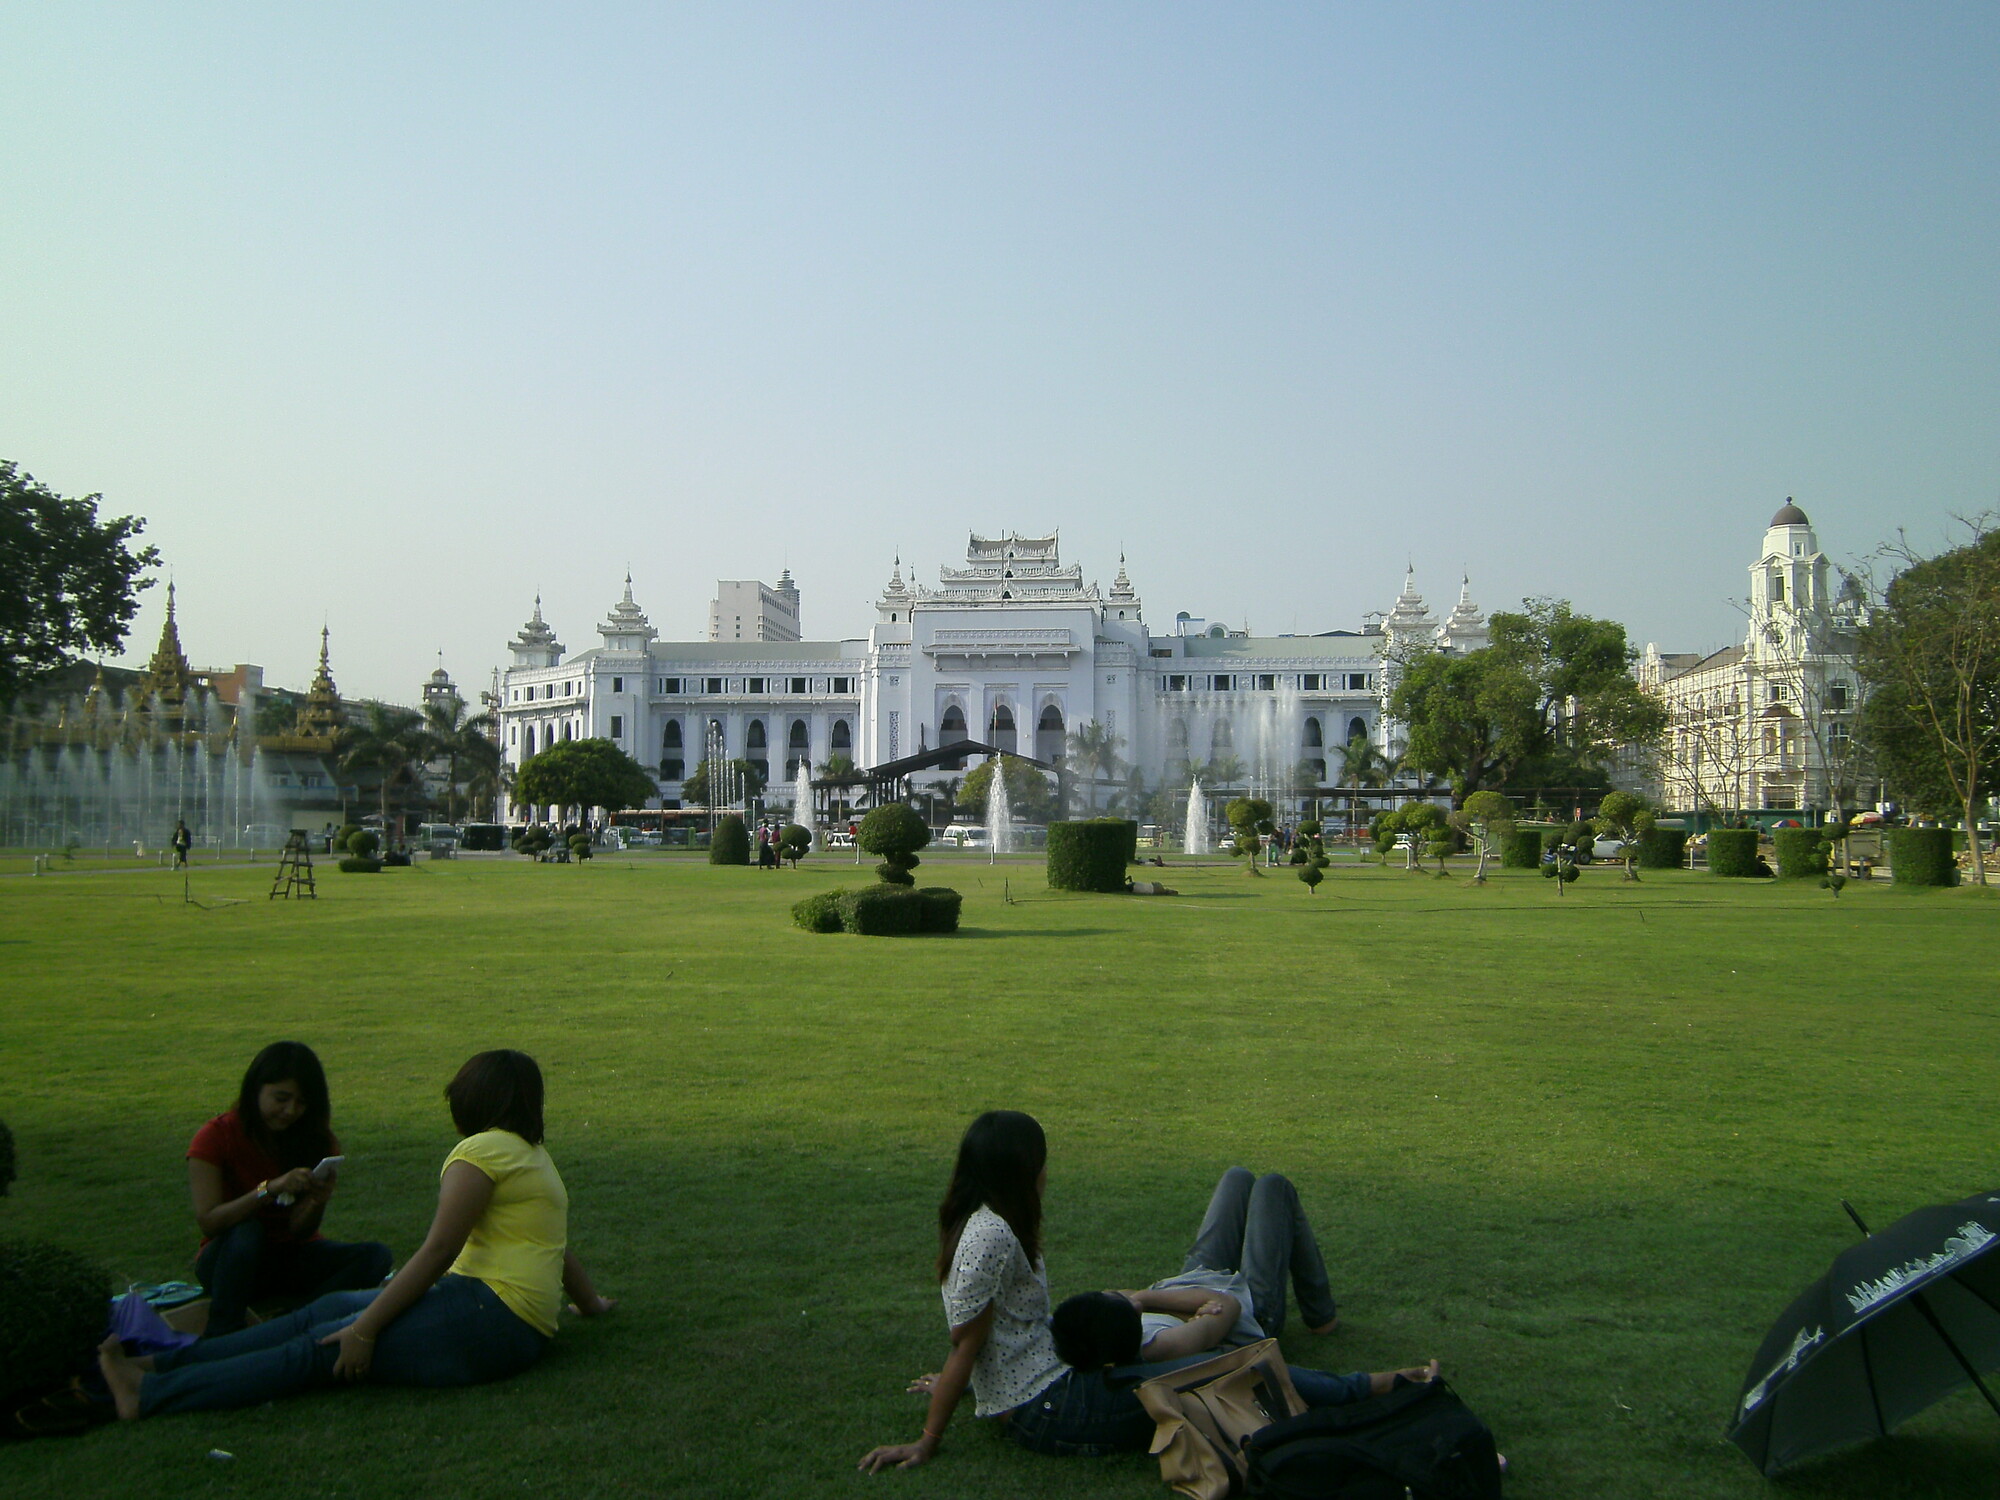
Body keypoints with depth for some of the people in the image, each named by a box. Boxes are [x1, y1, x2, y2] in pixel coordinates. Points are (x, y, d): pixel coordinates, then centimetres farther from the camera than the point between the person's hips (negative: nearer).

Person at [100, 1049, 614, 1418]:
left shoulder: (483, 1150, -8)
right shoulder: (533, 1155, 22)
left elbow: (439, 1251, -15)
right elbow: (559, 1248, 27)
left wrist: (366, 1328, -14)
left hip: (489, 1319, -9)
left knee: (324, 1348, -14)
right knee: (328, 1309, 5)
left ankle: (149, 1395, -18)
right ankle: (158, 1364, 1)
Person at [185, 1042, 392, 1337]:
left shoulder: (317, 1140, -4)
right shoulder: (216, 1137, -10)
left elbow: (300, 1230, -9)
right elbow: (207, 1221, -22)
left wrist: (318, 1200, -31)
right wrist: (268, 1190, -35)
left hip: (294, 1259, 3)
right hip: (230, 1262, -2)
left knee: (375, 1256, -23)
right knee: (246, 1232, -37)